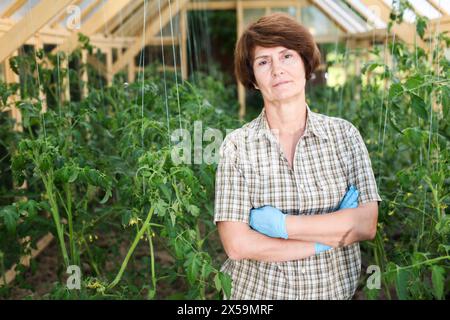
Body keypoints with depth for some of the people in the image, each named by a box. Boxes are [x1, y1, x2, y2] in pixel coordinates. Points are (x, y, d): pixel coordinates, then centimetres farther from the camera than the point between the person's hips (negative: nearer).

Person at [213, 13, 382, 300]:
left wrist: (279, 224, -19)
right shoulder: (237, 145, -11)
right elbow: (236, 244, -17)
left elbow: (367, 225, -12)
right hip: (259, 293, -1)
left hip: (336, 290, 2)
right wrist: (329, 238, -17)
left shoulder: (344, 133, -6)